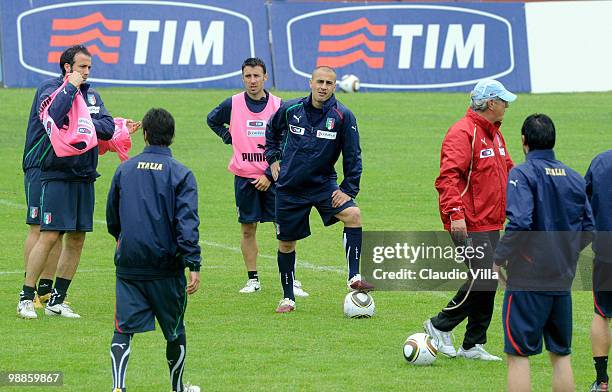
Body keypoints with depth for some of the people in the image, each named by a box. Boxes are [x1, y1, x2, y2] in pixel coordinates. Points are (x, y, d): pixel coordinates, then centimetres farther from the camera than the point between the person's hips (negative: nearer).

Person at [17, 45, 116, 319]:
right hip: (57, 175, -6)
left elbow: (109, 128, 4)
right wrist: (70, 87, -16)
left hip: (85, 177, 6)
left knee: (76, 239, 6)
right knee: (50, 236, -12)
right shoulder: (50, 89, -4)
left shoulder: (91, 94, 13)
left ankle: (57, 301, 14)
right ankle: (26, 298, -4)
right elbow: (52, 116, -24)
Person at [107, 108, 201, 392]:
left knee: (123, 330, -1)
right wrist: (194, 265, -16)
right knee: (174, 331, 15)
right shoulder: (180, 174, -5)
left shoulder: (124, 170, 5)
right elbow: (187, 222, -14)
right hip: (166, 266, -2)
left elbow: (111, 219, 15)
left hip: (128, 265, 2)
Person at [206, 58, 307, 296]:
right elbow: (212, 120, 21)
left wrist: (270, 175, -8)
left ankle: (291, 281, -1)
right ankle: (253, 280, 12)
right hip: (244, 177, 1)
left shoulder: (278, 106, -3)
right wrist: (229, 138, 6)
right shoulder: (232, 104, 0)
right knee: (248, 229, 4)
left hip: (271, 178, -1)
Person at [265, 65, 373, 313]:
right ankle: (288, 298, 23)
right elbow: (272, 131, 17)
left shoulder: (343, 116, -11)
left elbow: (352, 156, -4)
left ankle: (354, 277, -21)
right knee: (286, 243, 6)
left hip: (323, 183, -1)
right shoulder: (290, 109, -6)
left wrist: (348, 189, -9)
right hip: (289, 188, 1)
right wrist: (273, 159, 12)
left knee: (353, 214, -26)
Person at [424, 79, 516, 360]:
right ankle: (439, 326, 1)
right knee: (484, 281, -14)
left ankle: (473, 346, 15)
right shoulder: (463, 133, -14)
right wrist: (455, 213, -30)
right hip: (470, 226, -10)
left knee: (488, 284, 9)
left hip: (491, 225, 10)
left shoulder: (494, 134, 17)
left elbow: (507, 171, 29)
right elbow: (448, 177, -22)